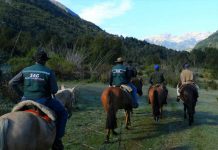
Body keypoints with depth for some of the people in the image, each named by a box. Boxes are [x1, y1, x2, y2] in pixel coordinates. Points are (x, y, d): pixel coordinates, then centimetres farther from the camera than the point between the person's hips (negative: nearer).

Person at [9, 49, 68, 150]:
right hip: (43, 102, -4)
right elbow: (54, 90, -9)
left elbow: (12, 83, 5)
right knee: (62, 113, 15)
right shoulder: (49, 72, -8)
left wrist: (21, 94, 13)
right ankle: (57, 139, 11)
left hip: (27, 101, 5)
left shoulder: (26, 70, 5)